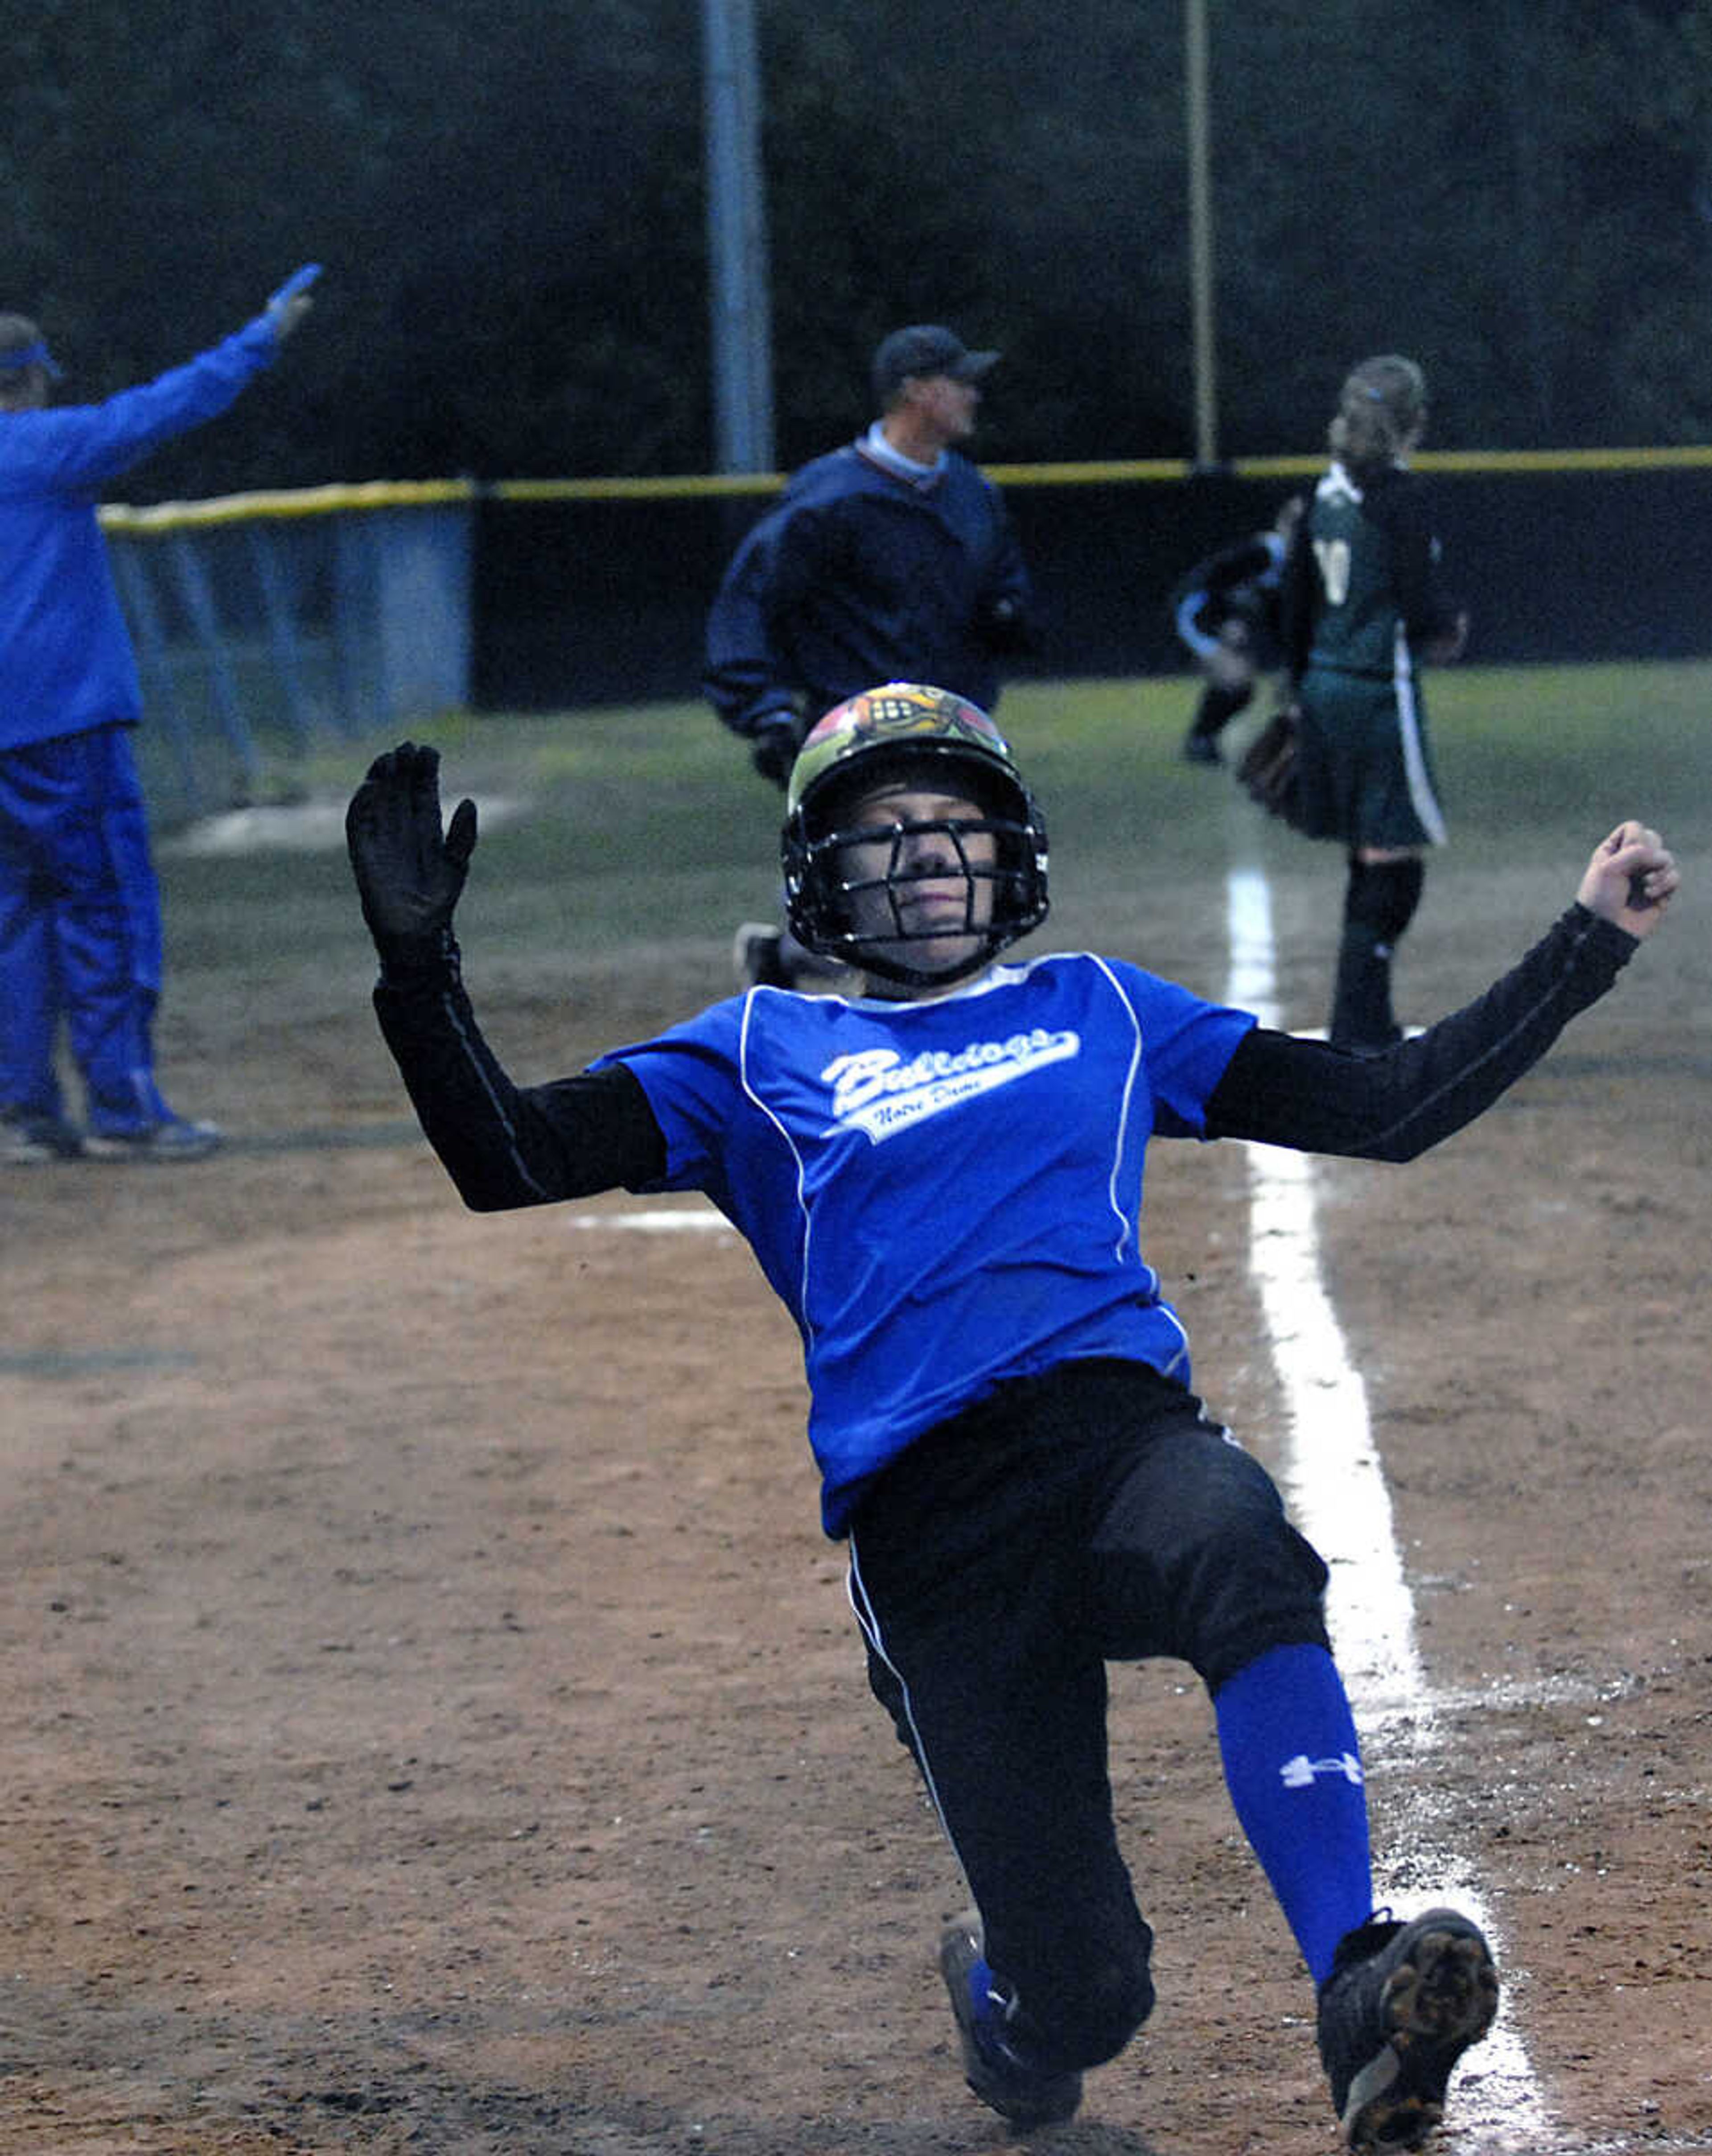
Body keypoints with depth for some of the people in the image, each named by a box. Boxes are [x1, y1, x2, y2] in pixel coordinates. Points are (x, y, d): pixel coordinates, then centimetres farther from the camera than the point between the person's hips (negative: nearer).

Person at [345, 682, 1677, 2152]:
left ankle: (1362, 1997, -46)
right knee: (1077, 2007, -11)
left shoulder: (1099, 1012, 27)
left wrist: (1592, 942, 21)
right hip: (926, 1521, -1)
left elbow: (1388, 1108, 26)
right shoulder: (764, 1055, 23)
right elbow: (512, 1165, 12)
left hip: (1124, 1427, 1)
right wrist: (416, 960, -1)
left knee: (1241, 1558, -40)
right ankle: (1002, 1985, 28)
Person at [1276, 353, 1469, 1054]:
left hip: (1326, 688, 8)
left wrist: (1301, 688, 23)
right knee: (1393, 867, -3)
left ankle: (1369, 1024, 21)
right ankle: (1356, 1031, -7)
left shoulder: (1329, 493, 8)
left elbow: (1294, 598, 14)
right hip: (1381, 691, -8)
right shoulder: (1397, 495, -14)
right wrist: (1451, 626, 6)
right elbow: (1422, 604, -17)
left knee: (1371, 864, 16)